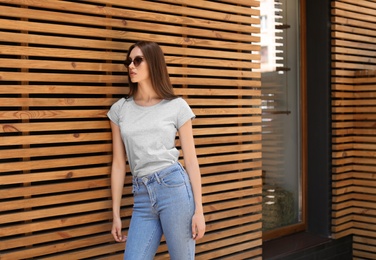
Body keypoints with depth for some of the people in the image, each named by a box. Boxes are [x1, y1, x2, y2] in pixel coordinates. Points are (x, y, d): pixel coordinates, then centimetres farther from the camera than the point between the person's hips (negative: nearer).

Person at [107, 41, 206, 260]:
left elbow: (191, 160, 1)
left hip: (174, 187, -3)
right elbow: (118, 164, 11)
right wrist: (116, 214, 10)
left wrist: (199, 210, -3)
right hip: (142, 197, 3)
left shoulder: (177, 106, 2)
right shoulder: (120, 109, 10)